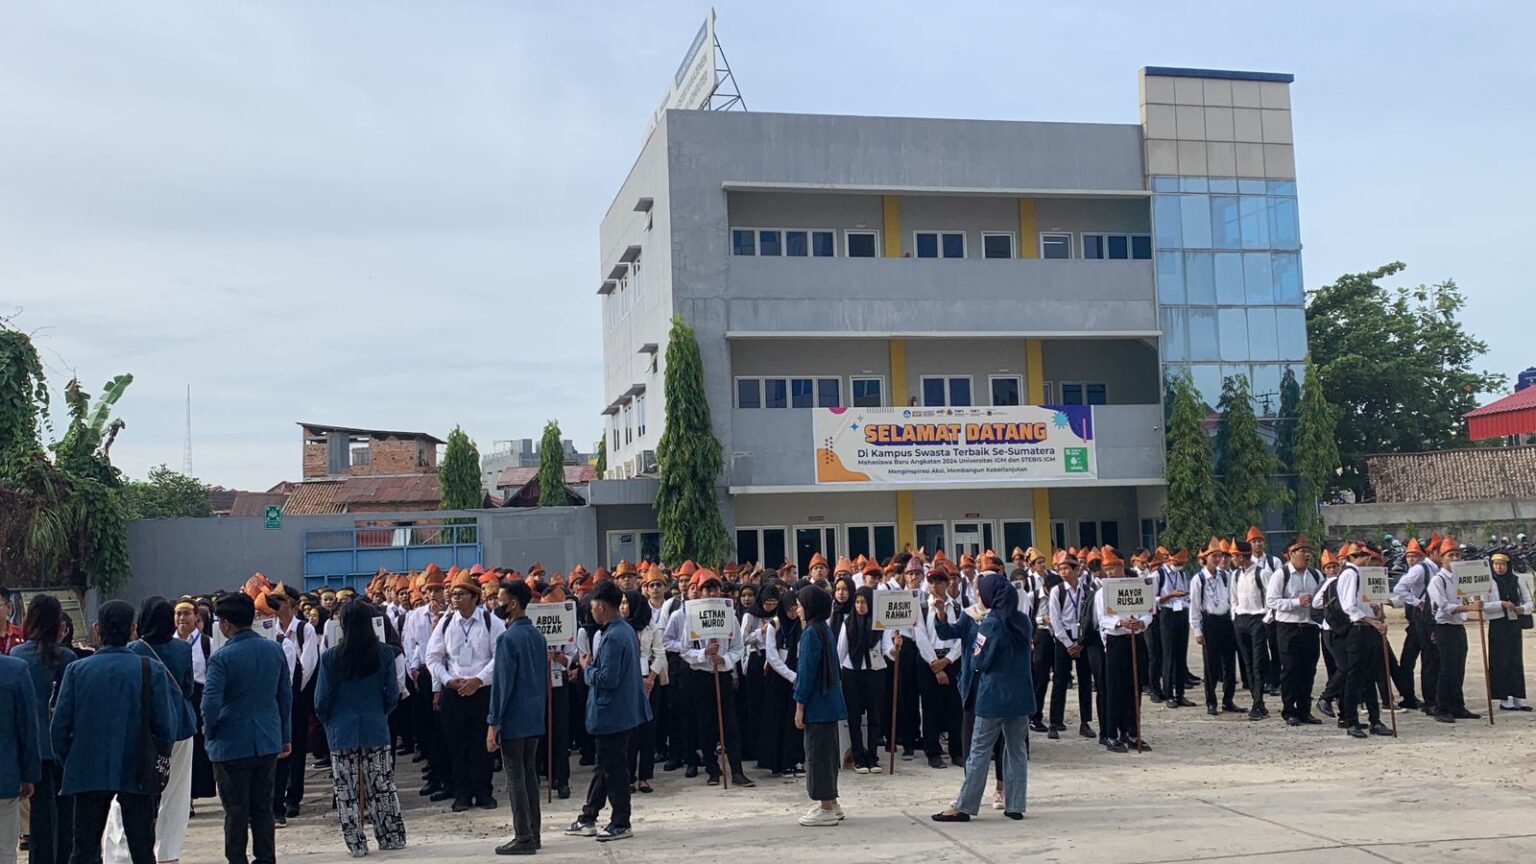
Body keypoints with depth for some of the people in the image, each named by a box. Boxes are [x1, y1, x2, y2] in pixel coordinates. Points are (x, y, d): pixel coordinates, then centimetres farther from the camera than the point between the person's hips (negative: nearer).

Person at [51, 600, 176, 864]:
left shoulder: (76, 670, -3)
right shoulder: (152, 670, -8)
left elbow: (60, 726, -2)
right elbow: (166, 726, -8)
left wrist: (70, 763, 12)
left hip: (88, 773, 1)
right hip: (136, 773, -1)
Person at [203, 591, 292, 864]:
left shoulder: (221, 657, -15)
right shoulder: (275, 650, 1)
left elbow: (211, 702, -19)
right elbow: (286, 695, 7)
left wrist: (209, 731, 1)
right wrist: (285, 735, 15)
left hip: (231, 745, -4)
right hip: (268, 742, 4)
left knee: (236, 810, 6)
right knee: (263, 808, 13)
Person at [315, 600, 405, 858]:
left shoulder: (331, 657, -11)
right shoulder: (384, 653, -7)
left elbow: (322, 699, -5)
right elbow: (393, 693, -1)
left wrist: (328, 722, 14)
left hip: (342, 731, -1)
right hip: (376, 730, 2)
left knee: (346, 792, 8)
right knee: (383, 787, 12)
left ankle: (356, 844, 11)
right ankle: (392, 837, 17)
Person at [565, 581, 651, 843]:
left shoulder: (612, 637, -22)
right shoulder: (627, 630, 9)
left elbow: (607, 679, -25)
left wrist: (587, 667, -9)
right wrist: (594, 665, 11)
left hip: (612, 714, -10)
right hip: (625, 710, 10)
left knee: (613, 768, 0)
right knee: (605, 765, 16)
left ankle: (621, 823, 10)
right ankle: (588, 819, 25)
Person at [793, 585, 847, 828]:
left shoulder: (811, 633, -16)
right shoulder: (825, 629, 12)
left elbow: (807, 671, -19)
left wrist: (800, 705, -15)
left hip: (817, 704, -10)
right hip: (829, 701, 10)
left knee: (818, 753, -3)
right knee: (828, 751, 16)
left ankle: (826, 809, 2)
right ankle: (831, 803, 25)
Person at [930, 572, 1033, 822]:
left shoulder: (991, 624, -14)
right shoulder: (1023, 620, 5)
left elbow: (980, 662, -14)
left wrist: (974, 654, 8)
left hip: (994, 696, -6)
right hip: (1021, 695, 6)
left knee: (979, 750, -1)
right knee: (1017, 749, 11)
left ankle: (963, 806, 3)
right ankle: (1015, 805, 12)